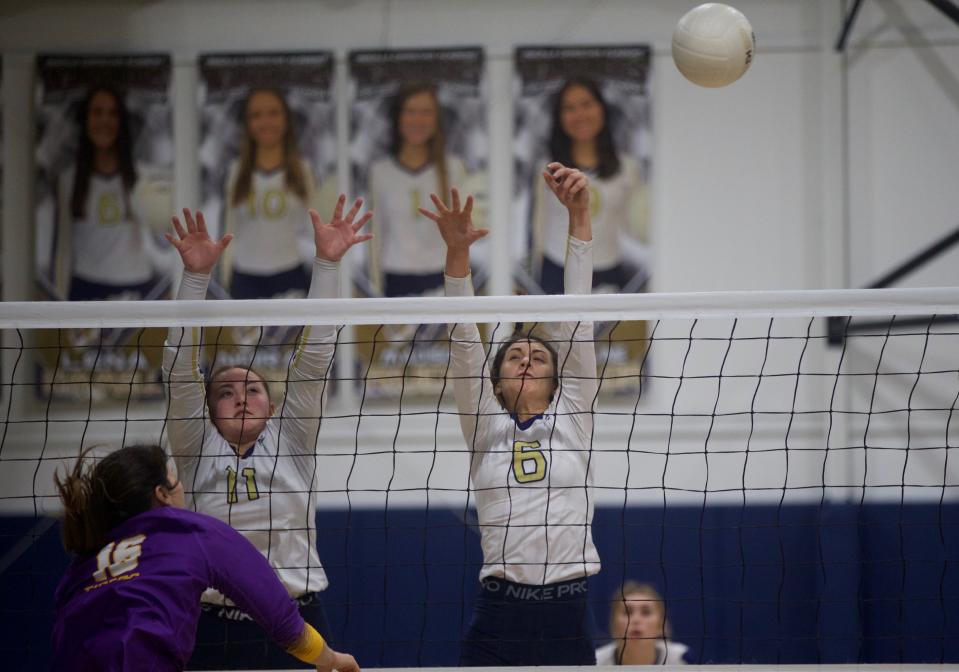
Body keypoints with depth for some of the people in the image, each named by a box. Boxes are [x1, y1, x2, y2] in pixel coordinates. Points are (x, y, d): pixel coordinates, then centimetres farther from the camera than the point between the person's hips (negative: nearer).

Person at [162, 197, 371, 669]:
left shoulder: (289, 442, 12)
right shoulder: (198, 451, 10)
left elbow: (313, 357, 5)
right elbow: (180, 368, 1)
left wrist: (327, 263, -3)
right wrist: (195, 275, -9)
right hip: (215, 632, -1)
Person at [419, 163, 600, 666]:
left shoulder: (573, 417, 12)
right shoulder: (485, 428, 12)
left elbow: (575, 319, 6)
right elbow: (465, 341, 2)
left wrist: (579, 215, 0)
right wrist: (457, 251, -11)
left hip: (567, 620, 1)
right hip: (497, 620, 0)